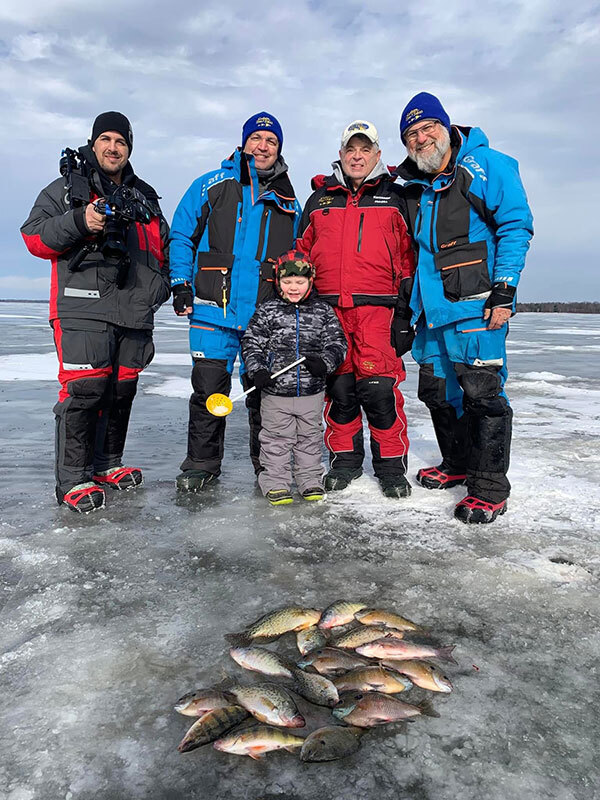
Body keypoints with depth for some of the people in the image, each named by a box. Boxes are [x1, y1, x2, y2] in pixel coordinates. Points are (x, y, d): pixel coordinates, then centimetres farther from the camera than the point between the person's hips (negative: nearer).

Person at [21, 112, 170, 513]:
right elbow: (34, 236, 1)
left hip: (135, 311, 5)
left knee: (123, 389, 8)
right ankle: (73, 479, -4)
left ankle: (107, 464, 22)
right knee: (85, 388, -13)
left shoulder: (145, 198, 23)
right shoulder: (67, 187, 10)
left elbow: (163, 246, 30)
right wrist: (80, 222, -14)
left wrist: (162, 281, 11)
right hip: (83, 306, -5)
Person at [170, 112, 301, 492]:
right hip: (214, 310, -2)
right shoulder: (212, 186, 7)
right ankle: (202, 465, 13)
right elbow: (182, 236, 7)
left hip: (267, 315, 2)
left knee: (264, 392, 6)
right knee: (209, 389, -2)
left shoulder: (288, 203, 15)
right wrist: (181, 285, -3)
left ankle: (267, 463, 22)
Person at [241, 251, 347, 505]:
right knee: (276, 439, 7)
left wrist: (324, 362, -17)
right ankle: (276, 484, 20)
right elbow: (251, 343, 0)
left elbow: (337, 342, 2)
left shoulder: (323, 311, 2)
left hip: (312, 391, 2)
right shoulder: (267, 311, -1)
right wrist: (257, 370, -13)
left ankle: (311, 481, 29)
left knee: (310, 437, 15)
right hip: (276, 391, -1)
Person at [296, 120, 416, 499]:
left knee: (380, 387, -9)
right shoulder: (320, 199, 18)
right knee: (337, 387, 4)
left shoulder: (394, 198, 13)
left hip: (377, 310, -2)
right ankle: (345, 459, 18)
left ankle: (391, 464, 6)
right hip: (327, 311, 3)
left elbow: (408, 258, 8)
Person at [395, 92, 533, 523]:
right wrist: (409, 298, 19)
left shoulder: (486, 165, -1)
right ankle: (458, 465, 30)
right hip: (432, 306, 7)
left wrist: (504, 289, -14)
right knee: (437, 390, 12)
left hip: (476, 302, -7)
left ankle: (489, 488, 0)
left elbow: (516, 225, -6)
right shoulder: (413, 186, 16)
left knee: (481, 391, -9)